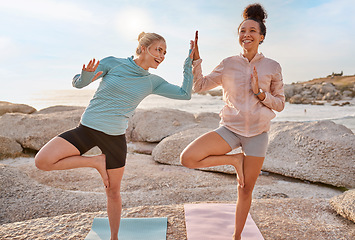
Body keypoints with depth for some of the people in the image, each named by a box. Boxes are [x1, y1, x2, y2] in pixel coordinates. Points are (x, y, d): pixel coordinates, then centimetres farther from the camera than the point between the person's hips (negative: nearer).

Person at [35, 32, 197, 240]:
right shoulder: (113, 63, -3)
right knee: (43, 161, -18)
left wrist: (190, 61, 1)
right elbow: (78, 83, -2)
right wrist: (87, 75, -26)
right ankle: (97, 162, -2)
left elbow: (185, 94, 1)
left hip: (115, 136, 1)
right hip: (87, 128, 0)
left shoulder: (153, 82, 4)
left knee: (113, 192, 10)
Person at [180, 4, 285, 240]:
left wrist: (260, 93, -14)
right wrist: (196, 58, -10)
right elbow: (199, 86, 1)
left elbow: (280, 104, 4)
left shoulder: (273, 67, 1)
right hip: (230, 129, 1)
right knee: (187, 158, -21)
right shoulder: (228, 64, 2)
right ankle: (235, 159, 0)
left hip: (257, 133, 0)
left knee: (245, 189, 9)